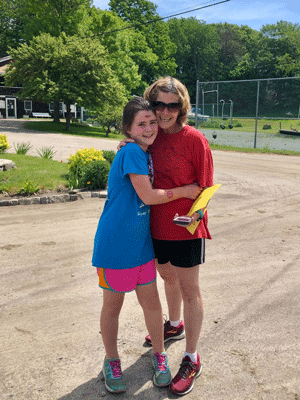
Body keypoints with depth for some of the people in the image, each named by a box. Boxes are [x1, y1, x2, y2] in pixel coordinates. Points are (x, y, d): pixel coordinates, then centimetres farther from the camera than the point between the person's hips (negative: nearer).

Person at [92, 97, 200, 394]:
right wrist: (183, 191, -8)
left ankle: (159, 354, 36)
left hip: (141, 244, 7)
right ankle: (111, 361, 34)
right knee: (112, 305, 13)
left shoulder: (145, 155, 8)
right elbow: (147, 196, -18)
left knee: (151, 302, 15)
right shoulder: (131, 152, -17)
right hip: (115, 244, -7)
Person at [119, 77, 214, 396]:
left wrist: (195, 212, -28)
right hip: (157, 225, 6)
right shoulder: (153, 136, 5)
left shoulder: (194, 139, -13)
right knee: (168, 277, 24)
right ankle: (174, 325, 50)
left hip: (186, 228, -6)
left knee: (189, 290, 5)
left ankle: (192, 360, 20)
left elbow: (204, 186, -11)